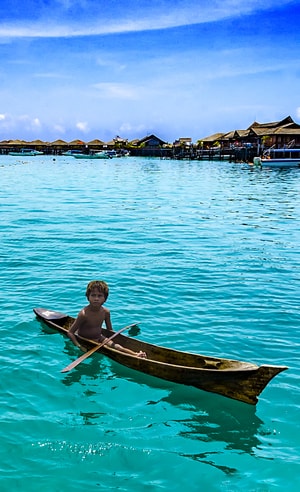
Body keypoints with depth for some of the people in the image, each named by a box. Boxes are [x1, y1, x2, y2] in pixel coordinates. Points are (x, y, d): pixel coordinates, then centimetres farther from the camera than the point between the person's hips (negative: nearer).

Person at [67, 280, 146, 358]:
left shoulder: (106, 312, -5)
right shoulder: (84, 314, -24)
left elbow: (110, 331, 9)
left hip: (99, 338, 6)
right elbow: (70, 332, -20)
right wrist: (79, 346, -28)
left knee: (117, 347, -18)